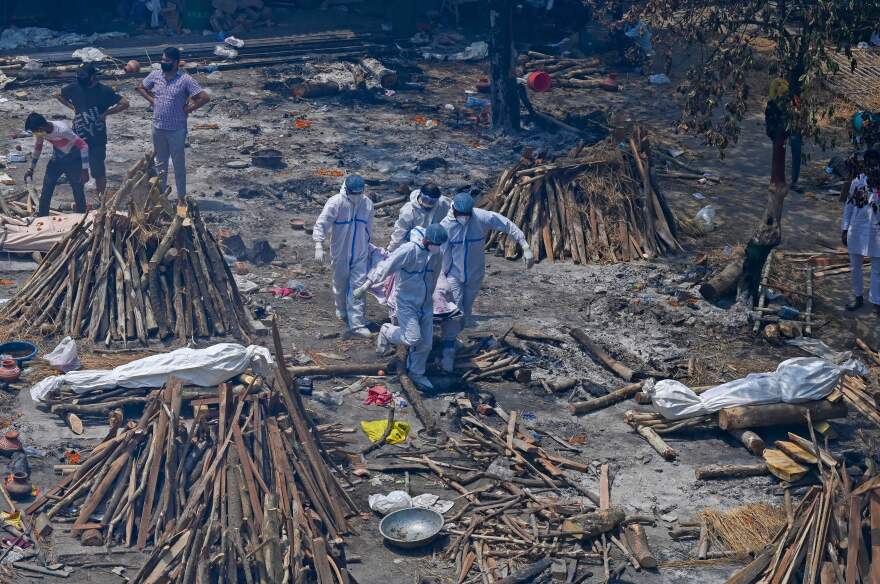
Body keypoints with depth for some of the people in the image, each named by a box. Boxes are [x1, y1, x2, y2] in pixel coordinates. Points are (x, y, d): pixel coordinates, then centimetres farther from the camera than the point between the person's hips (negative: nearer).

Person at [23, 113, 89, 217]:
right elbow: (37, 147, 7)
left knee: (78, 193, -5)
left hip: (74, 161, -6)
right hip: (57, 160, 6)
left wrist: (84, 170, -29)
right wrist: (31, 169, 11)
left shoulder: (62, 130, -34)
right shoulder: (41, 131, -14)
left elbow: (83, 145, -29)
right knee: (45, 192, 5)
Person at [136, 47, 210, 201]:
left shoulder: (185, 80, -13)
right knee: (160, 163, 17)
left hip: (177, 130, -5)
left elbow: (204, 97, -18)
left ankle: (181, 197, 16)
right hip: (158, 128, 5)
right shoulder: (155, 76, 2)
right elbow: (140, 87, 20)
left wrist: (188, 109, -12)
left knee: (179, 165, 6)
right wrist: (151, 100, 6)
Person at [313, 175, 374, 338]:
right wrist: (319, 246, -31)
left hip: (360, 254, 2)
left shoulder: (367, 204, -4)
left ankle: (356, 324, -3)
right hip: (340, 253, -2)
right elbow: (321, 224, -20)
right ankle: (342, 312, 42)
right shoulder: (335, 203, -17)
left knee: (358, 287, -4)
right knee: (340, 286, 15)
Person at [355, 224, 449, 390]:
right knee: (412, 338, -15)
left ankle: (416, 373, 30)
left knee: (426, 343, 8)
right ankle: (387, 331, 15)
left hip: (425, 304, 6)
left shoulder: (437, 255, -1)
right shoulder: (409, 250, -23)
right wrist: (366, 286, -20)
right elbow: (386, 267, -21)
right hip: (406, 303, -6)